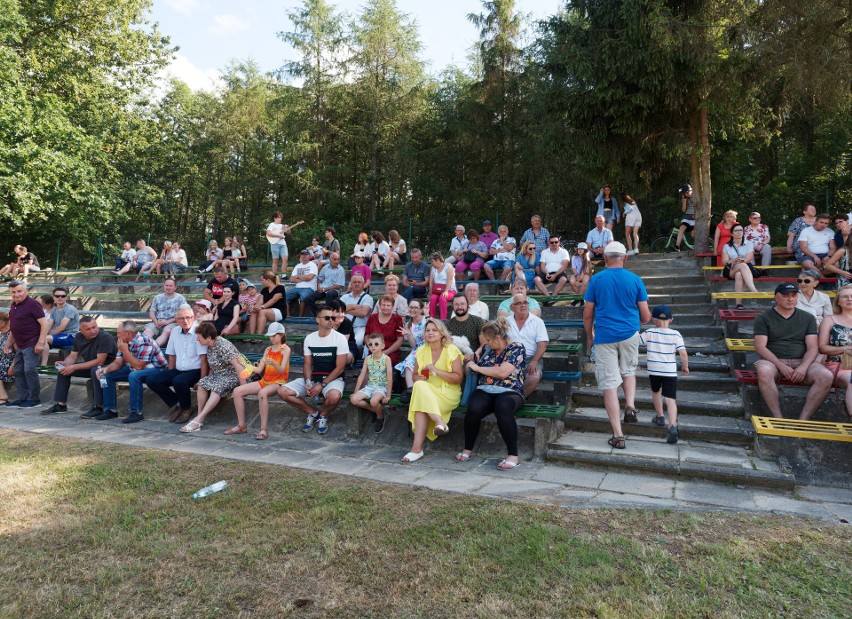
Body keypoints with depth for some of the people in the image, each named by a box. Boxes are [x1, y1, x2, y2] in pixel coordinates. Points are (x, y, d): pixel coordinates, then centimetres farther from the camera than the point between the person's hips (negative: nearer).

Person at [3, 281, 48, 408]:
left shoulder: (32, 304, -11)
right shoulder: (13, 305, 14)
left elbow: (44, 323, -17)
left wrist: (41, 342, -23)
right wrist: (9, 342, 24)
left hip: (31, 344, -9)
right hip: (20, 345, 9)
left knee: (30, 370, -11)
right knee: (18, 371, 11)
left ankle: (35, 399, -3)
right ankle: (22, 398, 18)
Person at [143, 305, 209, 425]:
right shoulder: (175, 331, 9)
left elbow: (203, 358, -18)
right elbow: (172, 355, 17)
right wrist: (169, 377, 12)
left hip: (195, 371, -7)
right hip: (178, 370, 7)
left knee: (179, 381, -34)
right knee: (150, 380, -7)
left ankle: (186, 408, -4)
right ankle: (176, 403, 6)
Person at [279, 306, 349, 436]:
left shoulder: (339, 338, -9)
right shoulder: (309, 338, 4)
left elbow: (340, 368, -11)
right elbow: (307, 364, 7)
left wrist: (322, 385, -17)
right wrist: (308, 382, -13)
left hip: (333, 378, -4)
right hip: (313, 377, 4)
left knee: (334, 395, -38)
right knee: (283, 391, -14)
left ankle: (323, 415, -1)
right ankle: (313, 413, 6)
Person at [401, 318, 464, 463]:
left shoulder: (451, 351, -3)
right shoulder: (421, 351, 10)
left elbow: (458, 378, -10)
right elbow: (415, 375, 16)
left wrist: (436, 370, -18)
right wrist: (418, 378, -8)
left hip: (448, 393, -4)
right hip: (426, 391, 4)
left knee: (421, 404, -30)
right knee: (419, 386, -31)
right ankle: (439, 422, -32)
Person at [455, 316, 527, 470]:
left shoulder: (516, 347, 0)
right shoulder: (490, 350, 19)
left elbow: (502, 372, -12)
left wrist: (477, 367, -3)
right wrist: (470, 362, 11)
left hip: (509, 392, -4)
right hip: (485, 391, 4)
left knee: (503, 408, -39)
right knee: (474, 408, -30)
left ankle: (513, 456, -28)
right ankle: (467, 449, -9)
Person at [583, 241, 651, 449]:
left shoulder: (596, 279, 0)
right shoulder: (635, 280, 1)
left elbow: (587, 314, 1)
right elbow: (645, 316, 3)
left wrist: (589, 337, 16)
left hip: (604, 336, -1)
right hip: (629, 334, 2)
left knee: (609, 384, 1)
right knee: (628, 371, 28)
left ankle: (618, 435, 1)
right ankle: (630, 405, 4)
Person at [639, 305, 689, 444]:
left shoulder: (649, 333, -3)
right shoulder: (675, 334, -2)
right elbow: (683, 352, -7)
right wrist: (685, 366, 8)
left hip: (653, 370, 1)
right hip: (670, 372, -1)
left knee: (656, 392, 27)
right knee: (670, 399, -4)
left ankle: (660, 417, 36)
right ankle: (672, 426, -21)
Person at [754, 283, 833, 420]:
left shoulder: (808, 318, 16)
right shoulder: (763, 318, 6)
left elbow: (813, 347, 6)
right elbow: (760, 347, -5)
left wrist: (803, 367, -14)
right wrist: (781, 366, -17)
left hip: (802, 362, 3)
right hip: (773, 361, -3)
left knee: (826, 377, -27)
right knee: (764, 372, -38)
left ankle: (803, 420, -21)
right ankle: (778, 419, -30)